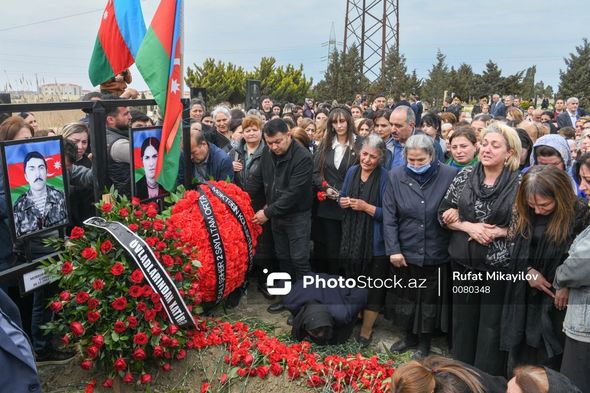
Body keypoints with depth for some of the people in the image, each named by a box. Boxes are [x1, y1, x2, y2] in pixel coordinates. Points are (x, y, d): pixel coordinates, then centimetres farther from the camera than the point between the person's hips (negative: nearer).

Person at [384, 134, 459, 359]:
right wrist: (393, 249, -7)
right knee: (405, 297, 17)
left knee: (430, 299, 14)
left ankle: (425, 341, 35)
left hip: (436, 254, -2)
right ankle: (409, 336, 40)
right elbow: (389, 217, -3)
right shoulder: (396, 176, -3)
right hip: (405, 252, 2)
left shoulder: (449, 176, -10)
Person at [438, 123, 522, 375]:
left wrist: (496, 232, -16)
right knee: (462, 321, 16)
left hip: (499, 266, -3)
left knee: (492, 326, 8)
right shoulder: (464, 176, 0)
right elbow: (444, 213, 3)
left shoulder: (519, 183, -8)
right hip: (463, 262, 3)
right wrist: (468, 226, -12)